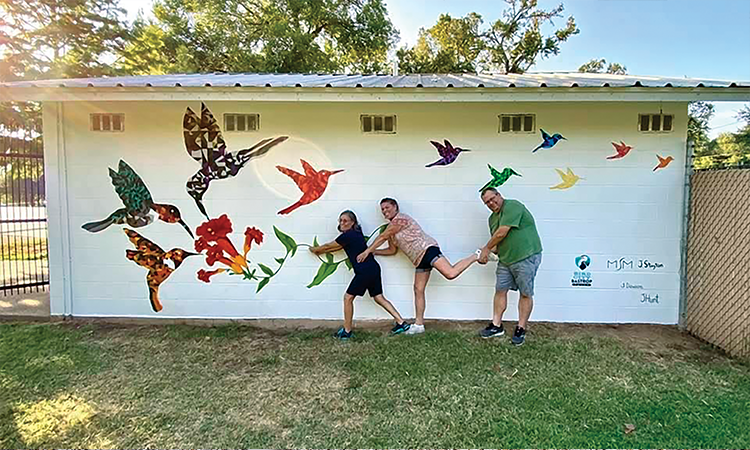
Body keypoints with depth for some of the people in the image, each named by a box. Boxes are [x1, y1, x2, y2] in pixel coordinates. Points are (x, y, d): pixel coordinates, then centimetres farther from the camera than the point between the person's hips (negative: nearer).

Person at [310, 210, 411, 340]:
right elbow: (340, 247, 28)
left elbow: (329, 246, 3)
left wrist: (315, 249, 21)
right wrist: (322, 251, 35)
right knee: (379, 297, 13)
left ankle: (347, 331, 12)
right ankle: (401, 323, 13)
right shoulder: (356, 233, 16)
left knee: (348, 297, 3)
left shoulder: (347, 235, -11)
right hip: (373, 268, 9)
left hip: (365, 271, -9)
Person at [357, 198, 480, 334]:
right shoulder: (391, 229, 23)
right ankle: (419, 324, 14)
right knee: (418, 290, 8)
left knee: (450, 273, -25)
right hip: (420, 259, 10)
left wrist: (367, 251, -1)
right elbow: (392, 250, 29)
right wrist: (373, 252, 22)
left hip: (426, 249, -10)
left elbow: (382, 237, -8)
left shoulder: (400, 219, -6)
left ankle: (476, 256, -4)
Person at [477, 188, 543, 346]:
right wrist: (488, 253, 0)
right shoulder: (493, 218, 14)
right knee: (500, 290, 9)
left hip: (526, 257, -8)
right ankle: (496, 326, 20)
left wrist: (487, 249, -7)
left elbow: (502, 233, -20)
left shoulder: (512, 206, -14)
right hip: (505, 260, 9)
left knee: (526, 294, 2)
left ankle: (521, 329, 13)